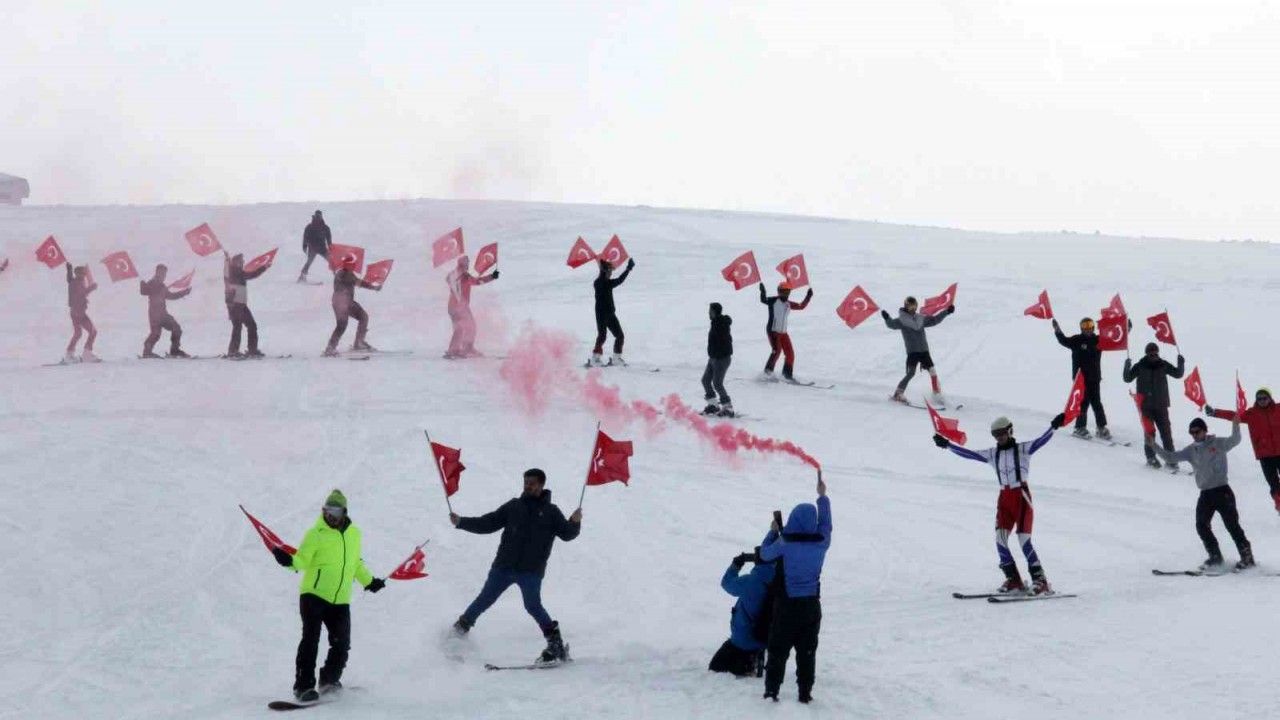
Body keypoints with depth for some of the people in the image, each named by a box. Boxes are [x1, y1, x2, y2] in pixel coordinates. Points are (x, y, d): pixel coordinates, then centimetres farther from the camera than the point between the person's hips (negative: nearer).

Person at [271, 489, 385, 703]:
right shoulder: (315, 534, -4)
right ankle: (304, 686, -10)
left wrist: (369, 581, 33)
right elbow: (303, 560, -10)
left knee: (342, 644, 1)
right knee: (311, 639, -12)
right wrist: (289, 561, -30)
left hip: (340, 600, 5)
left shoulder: (354, 534, 12)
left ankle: (329, 681, 21)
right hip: (313, 595, -5)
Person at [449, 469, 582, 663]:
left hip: (531, 570, -3)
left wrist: (574, 523, -22)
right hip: (504, 566, 3)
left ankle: (556, 645, -7)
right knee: (484, 600, 7)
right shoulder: (513, 507, 11)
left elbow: (566, 534, -1)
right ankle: (461, 627, 26)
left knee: (533, 606, -15)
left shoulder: (551, 512, 6)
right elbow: (488, 524, 12)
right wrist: (462, 522, 2)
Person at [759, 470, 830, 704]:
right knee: (807, 651, 10)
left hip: (786, 605, -2)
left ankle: (772, 689, 7)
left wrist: (774, 532, 16)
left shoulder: (785, 544, -17)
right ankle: (805, 692, 11)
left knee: (778, 649, 8)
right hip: (811, 606, 2)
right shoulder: (821, 543, -9)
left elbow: (765, 554, 1)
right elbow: (826, 524, 11)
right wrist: (823, 497, 23)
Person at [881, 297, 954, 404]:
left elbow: (934, 320, 25)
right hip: (912, 351, -5)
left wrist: (946, 312, 25)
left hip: (924, 350, 5)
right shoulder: (902, 320, -3)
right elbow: (892, 324, -18)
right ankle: (898, 394, -10)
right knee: (911, 373, -16)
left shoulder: (921, 319, 14)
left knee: (932, 372, 4)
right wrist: (887, 318, -38)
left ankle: (937, 395, 15)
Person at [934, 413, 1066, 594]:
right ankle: (1013, 580, -3)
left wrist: (1053, 427, -33)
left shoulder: (1023, 449, -2)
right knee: (1000, 538, -10)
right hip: (1004, 499, 5)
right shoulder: (992, 454, 12)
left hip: (1022, 497, -5)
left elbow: (1041, 441, -16)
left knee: (1024, 540, -13)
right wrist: (947, 444, 7)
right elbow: (968, 453, 12)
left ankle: (1040, 581, -8)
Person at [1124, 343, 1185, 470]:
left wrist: (1181, 364, -9)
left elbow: (1178, 374, 9)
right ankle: (1151, 457, 12)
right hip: (1146, 405, -2)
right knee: (1149, 432, -1)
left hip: (1161, 405, 2)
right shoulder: (1140, 366, -4)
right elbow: (1128, 378, -5)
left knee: (1166, 432, -1)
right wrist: (1127, 367, -22)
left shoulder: (1163, 365, 2)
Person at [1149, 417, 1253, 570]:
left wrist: (1235, 426, -38)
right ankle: (1215, 557, 11)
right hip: (1205, 494, 6)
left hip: (1222, 491, -6)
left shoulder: (1218, 443, -4)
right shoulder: (1191, 450, 11)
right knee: (1201, 526, 0)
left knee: (1232, 525, -6)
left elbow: (1234, 441, -20)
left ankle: (1247, 557, 1)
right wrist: (1154, 446, 0)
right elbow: (1171, 457, 10)